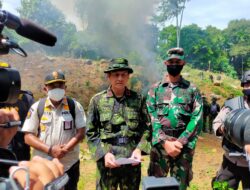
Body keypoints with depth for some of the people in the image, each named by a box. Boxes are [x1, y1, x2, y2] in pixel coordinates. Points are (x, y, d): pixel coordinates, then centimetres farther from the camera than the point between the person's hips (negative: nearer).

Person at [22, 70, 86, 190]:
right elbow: (28, 136, -4)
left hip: (70, 164, 0)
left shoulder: (75, 106, -3)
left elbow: (81, 132, -6)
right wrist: (50, 150, -17)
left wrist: (65, 149, -21)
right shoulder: (37, 107, -3)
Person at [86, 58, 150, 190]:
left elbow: (146, 128, 4)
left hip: (132, 161, 2)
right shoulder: (97, 100, -1)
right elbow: (91, 133, -1)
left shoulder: (138, 99, 1)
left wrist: (139, 149, -10)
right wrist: (104, 154, -12)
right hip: (107, 161, -1)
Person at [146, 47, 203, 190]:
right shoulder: (155, 89, 5)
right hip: (160, 144, 0)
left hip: (184, 146, 0)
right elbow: (151, 117, -3)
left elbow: (197, 120, -3)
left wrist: (180, 142, -13)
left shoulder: (192, 90, 5)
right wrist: (165, 142, -13)